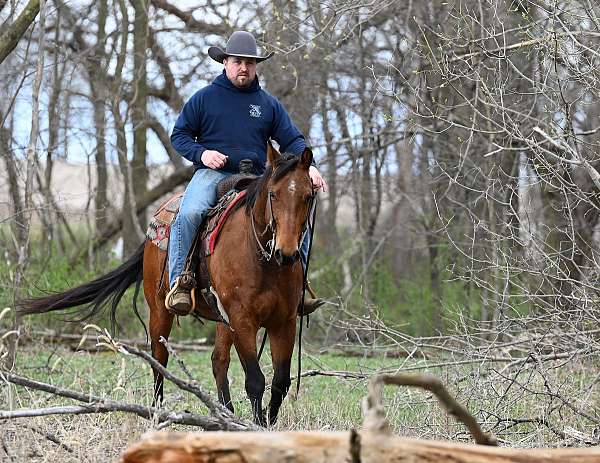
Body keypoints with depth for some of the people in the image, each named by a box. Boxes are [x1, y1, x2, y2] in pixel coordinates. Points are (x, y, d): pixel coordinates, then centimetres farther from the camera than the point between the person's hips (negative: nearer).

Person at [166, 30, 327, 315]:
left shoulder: (269, 104, 15)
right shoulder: (205, 98, 8)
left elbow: (291, 140, 13)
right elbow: (179, 135, 11)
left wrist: (308, 166, -7)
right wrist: (201, 153, -10)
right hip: (212, 174, -3)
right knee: (189, 212, -33)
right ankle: (179, 283, -29)